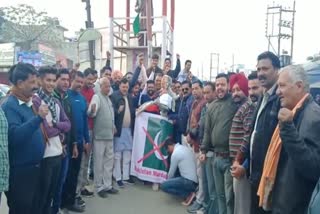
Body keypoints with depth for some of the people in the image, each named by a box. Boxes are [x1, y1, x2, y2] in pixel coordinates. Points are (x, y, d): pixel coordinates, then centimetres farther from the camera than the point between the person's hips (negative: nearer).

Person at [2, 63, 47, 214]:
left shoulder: (31, 102, 7)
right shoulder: (9, 106, -17)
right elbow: (15, 136, -31)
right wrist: (38, 117, -36)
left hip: (35, 167, 8)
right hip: (19, 171, -8)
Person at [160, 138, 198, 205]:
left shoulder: (175, 153, -11)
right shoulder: (185, 148, 14)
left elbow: (171, 172, -1)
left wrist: (168, 181, 19)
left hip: (189, 181, -9)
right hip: (195, 180, 9)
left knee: (163, 186, -10)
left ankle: (188, 195, -7)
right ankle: (189, 190, 13)